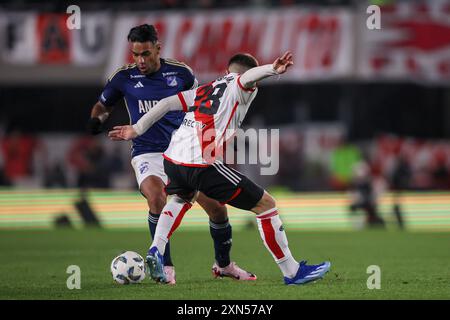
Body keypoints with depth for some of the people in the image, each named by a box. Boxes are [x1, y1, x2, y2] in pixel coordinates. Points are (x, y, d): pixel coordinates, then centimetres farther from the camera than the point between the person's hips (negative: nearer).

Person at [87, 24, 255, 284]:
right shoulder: (124, 77, -2)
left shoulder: (180, 73, 0)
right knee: (157, 199, -32)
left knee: (217, 207, -2)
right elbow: (103, 105, 13)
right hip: (148, 153, -2)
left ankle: (224, 264, 24)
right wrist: (97, 119, -8)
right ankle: (166, 267, -18)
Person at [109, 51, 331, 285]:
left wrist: (136, 129, 24)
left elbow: (167, 103, 19)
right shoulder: (240, 88, 8)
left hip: (172, 159, 7)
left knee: (182, 198, 41)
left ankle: (156, 251, 22)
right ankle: (292, 272, 4)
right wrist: (273, 70, -35)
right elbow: (248, 77, -16)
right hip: (202, 165, -7)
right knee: (266, 205, 3)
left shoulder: (205, 89, 26)